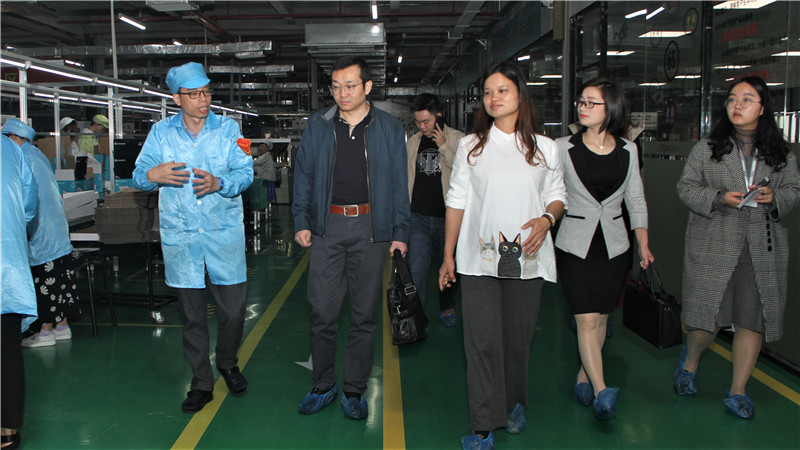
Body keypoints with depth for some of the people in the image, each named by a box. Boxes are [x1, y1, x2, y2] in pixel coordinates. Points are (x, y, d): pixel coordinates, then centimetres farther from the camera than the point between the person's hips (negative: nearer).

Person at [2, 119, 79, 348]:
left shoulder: (23, 155, -10)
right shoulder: (38, 154, 15)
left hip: (41, 232, -9)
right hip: (58, 227, 9)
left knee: (44, 281, -3)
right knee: (61, 278, 10)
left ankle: (46, 331, 3)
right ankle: (62, 325, 17)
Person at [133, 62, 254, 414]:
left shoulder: (229, 129, 4)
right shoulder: (161, 132, 6)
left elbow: (245, 173, -4)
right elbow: (139, 174, 2)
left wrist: (219, 183, -24)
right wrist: (152, 175, -22)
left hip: (224, 231, 0)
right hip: (180, 235, 1)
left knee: (234, 308, 3)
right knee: (191, 314, 7)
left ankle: (228, 363, 32)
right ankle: (201, 382, 22)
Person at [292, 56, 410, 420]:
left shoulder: (390, 129, 5)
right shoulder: (317, 126, 8)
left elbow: (399, 185, 5)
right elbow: (303, 175, 12)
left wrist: (400, 233, 0)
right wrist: (301, 221, 3)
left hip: (371, 228, -1)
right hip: (327, 226, 1)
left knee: (364, 315, 6)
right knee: (322, 312, 2)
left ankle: (354, 390, 19)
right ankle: (323, 386, 20)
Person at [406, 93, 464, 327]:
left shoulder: (458, 139, -2)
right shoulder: (413, 142, 10)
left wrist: (444, 147, -17)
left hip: (447, 217, -2)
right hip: (418, 217, 2)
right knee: (416, 270, -6)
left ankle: (447, 307, 35)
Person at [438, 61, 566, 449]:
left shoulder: (544, 147, 8)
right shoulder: (471, 146, 7)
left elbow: (557, 195, 14)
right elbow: (457, 200, 8)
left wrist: (546, 219, -9)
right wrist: (448, 255, 7)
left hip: (526, 258, 1)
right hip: (479, 258, -1)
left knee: (518, 337, 10)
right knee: (482, 341, -4)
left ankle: (514, 404, 34)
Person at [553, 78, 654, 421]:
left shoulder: (628, 150, 4)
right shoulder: (563, 148, -4)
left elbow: (636, 199, 10)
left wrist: (643, 244, 7)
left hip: (614, 246, 3)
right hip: (575, 246, -3)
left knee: (601, 317, 10)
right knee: (586, 319, -10)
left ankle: (584, 376, 27)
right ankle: (602, 391, -10)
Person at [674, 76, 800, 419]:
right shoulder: (707, 147, 4)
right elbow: (686, 187, 3)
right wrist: (719, 199, -14)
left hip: (763, 249, 2)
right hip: (713, 246, -2)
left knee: (753, 320, 2)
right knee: (708, 319, -3)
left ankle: (738, 391, 18)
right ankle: (690, 360, 31)